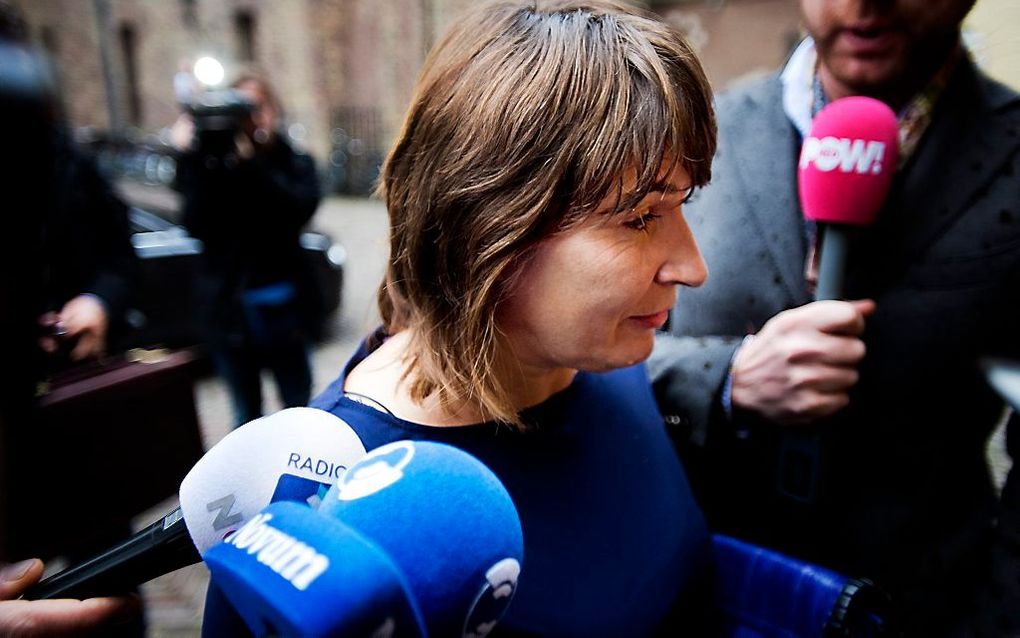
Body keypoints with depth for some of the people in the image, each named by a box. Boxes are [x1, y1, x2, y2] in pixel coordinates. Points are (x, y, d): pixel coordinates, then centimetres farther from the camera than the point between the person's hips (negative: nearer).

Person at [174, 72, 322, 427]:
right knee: (246, 413, 14)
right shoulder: (211, 166, 0)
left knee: (300, 406, 12)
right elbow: (196, 225, -13)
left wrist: (250, 161, -25)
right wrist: (194, 159, -22)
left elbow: (300, 207, -18)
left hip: (283, 308, 0)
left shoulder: (293, 163, 1)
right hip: (231, 310, 1)